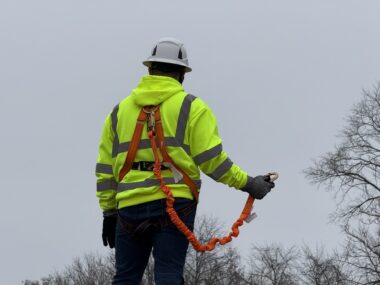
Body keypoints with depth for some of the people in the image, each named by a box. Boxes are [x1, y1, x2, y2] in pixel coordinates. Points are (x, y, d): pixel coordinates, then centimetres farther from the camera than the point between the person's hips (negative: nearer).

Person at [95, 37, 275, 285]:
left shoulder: (120, 110, 16)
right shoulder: (191, 107, 3)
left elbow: (106, 169, 15)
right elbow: (211, 158, -6)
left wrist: (109, 212, 21)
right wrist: (248, 183, 2)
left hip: (130, 208, 3)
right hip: (174, 206, -3)